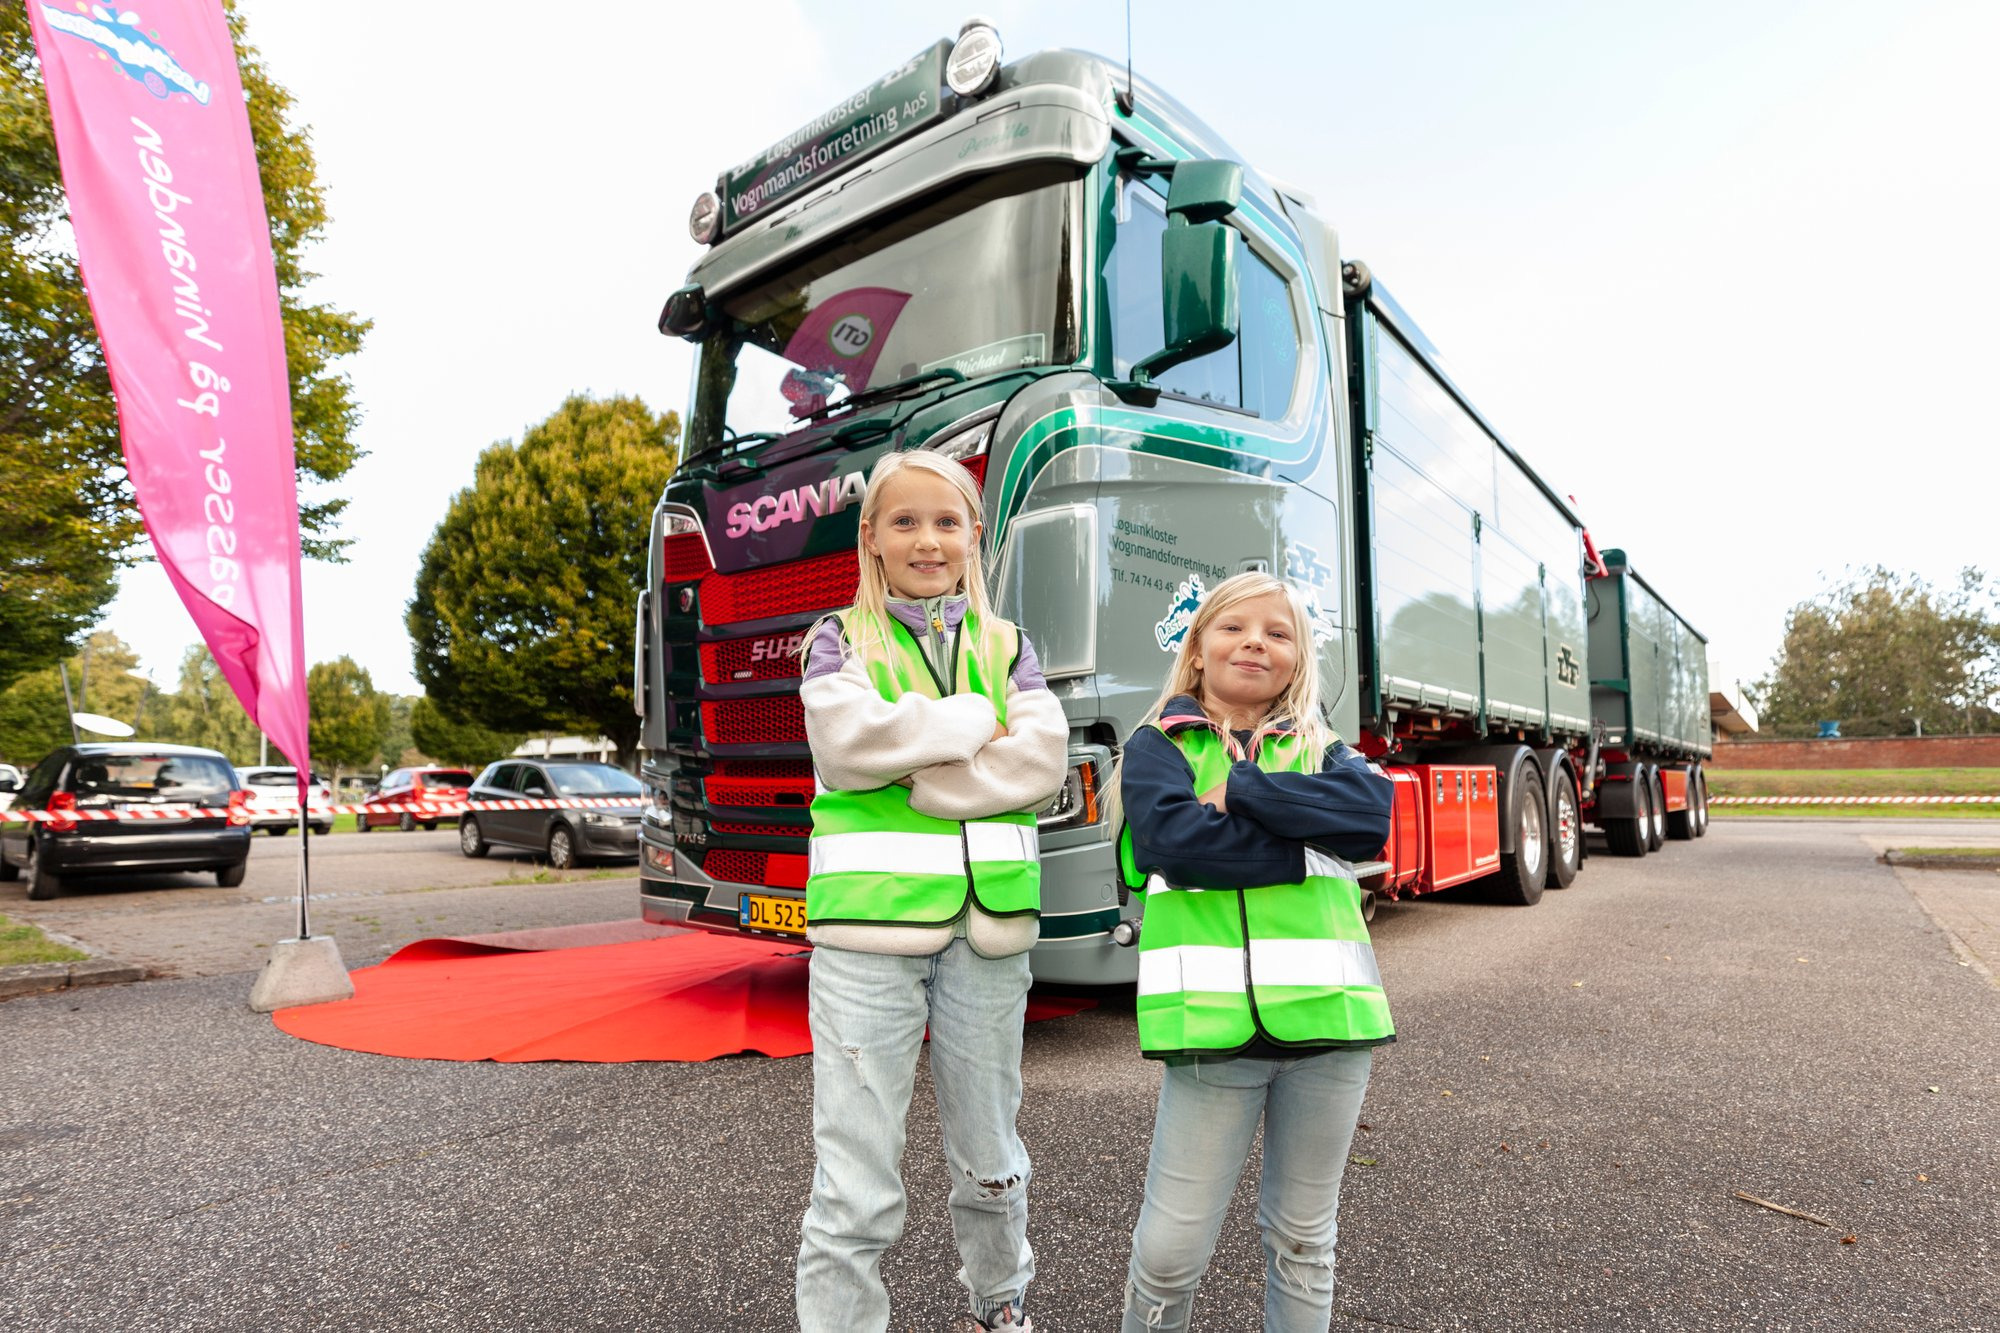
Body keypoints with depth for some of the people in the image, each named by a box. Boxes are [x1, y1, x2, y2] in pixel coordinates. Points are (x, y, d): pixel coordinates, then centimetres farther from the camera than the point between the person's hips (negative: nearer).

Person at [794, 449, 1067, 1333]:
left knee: (989, 1155, 18)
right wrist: (976, 719, -7)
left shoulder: (1004, 645, 11)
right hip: (869, 925, -3)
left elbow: (1043, 759, -5)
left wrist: (911, 768, -12)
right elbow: (848, 743, -14)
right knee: (856, 1183, -2)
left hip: (986, 922, 3)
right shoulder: (839, 639, 5)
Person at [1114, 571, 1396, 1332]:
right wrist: (1310, 847, -10)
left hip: (1326, 1016, 3)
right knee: (1172, 1246, 4)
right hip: (1213, 1022, -3)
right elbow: (1175, 840, -15)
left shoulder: (1320, 750, 13)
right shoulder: (1158, 746, 4)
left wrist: (1241, 787, -12)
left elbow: (1370, 815, -8)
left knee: (1303, 1238, 18)